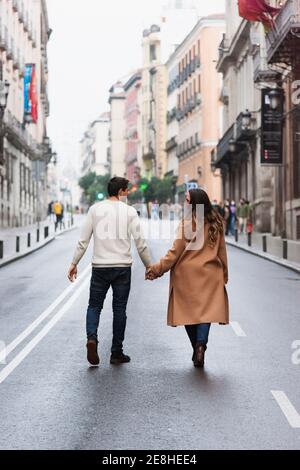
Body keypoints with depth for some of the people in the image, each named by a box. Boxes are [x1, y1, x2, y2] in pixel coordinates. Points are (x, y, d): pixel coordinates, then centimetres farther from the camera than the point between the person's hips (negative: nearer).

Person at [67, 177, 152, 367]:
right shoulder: (129, 211, -1)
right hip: (123, 267, -1)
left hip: (99, 267, 1)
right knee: (119, 309, 7)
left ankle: (92, 337, -15)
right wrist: (149, 266, 9)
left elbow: (83, 240, 3)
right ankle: (117, 353, 11)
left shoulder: (95, 209, 3)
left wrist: (74, 263, 11)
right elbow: (140, 243, -2)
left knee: (94, 305, 11)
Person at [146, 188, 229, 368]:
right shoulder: (217, 223, 5)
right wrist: (224, 274, 21)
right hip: (210, 273, 3)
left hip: (187, 273, -3)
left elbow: (176, 251, -9)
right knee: (207, 309, 0)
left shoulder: (187, 222, -8)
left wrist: (158, 268, -3)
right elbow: (222, 251, 12)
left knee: (189, 311, 9)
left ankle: (197, 348, 13)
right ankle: (201, 343, -22)